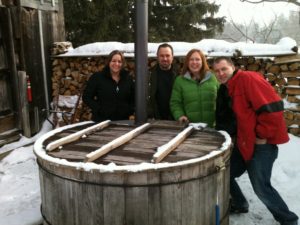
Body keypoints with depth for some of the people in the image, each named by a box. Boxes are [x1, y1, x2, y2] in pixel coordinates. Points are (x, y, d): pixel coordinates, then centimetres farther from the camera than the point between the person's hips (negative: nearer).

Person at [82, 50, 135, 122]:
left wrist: (130, 110, 2)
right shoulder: (97, 77, -2)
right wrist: (98, 109, -12)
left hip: (122, 121, 3)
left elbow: (133, 99, 18)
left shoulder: (128, 79, 9)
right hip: (101, 120, -3)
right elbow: (86, 97, -2)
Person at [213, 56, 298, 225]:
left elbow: (272, 107, -23)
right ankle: (240, 204, 38)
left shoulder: (248, 79, -16)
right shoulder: (226, 90, 12)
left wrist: (262, 135, -18)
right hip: (245, 143, 9)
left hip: (261, 144, -9)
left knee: (261, 187, -2)